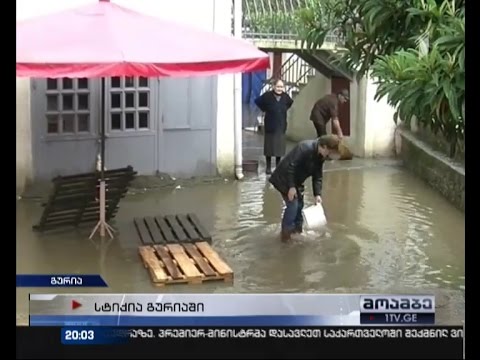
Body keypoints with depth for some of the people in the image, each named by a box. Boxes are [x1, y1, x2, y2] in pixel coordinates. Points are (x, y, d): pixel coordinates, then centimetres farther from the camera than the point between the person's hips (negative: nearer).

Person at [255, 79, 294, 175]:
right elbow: (257, 101, -2)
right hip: (270, 126, -3)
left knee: (279, 147, 5)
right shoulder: (267, 96, -13)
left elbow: (290, 103, 20)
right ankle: (268, 167, 12)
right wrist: (265, 110, -3)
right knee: (269, 146, 3)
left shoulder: (285, 97, -2)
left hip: (281, 126, 3)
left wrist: (284, 109, 8)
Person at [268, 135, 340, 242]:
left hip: (296, 181, 9)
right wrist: (291, 187, -28)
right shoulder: (305, 148, -29)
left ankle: (298, 229, 27)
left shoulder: (320, 156, -1)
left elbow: (318, 176, 3)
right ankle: (286, 233, -2)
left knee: (299, 204, 13)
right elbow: (291, 166, -30)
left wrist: (317, 194, -6)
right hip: (284, 179, -9)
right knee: (293, 204, -11)